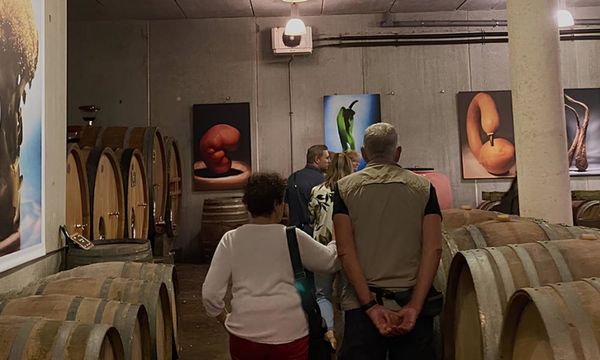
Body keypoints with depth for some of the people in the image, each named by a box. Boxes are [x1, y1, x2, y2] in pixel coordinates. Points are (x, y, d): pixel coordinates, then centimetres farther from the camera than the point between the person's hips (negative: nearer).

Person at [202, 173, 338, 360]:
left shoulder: (230, 239, -2)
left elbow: (210, 294, -3)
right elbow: (329, 261, 10)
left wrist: (226, 320, 13)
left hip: (245, 333, 1)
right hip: (289, 333, -1)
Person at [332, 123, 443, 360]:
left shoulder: (345, 187, 2)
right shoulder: (423, 187, 4)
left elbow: (345, 252, -8)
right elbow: (433, 249, -6)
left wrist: (370, 305, -9)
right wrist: (414, 306, -8)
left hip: (362, 305, -1)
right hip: (413, 302, 2)